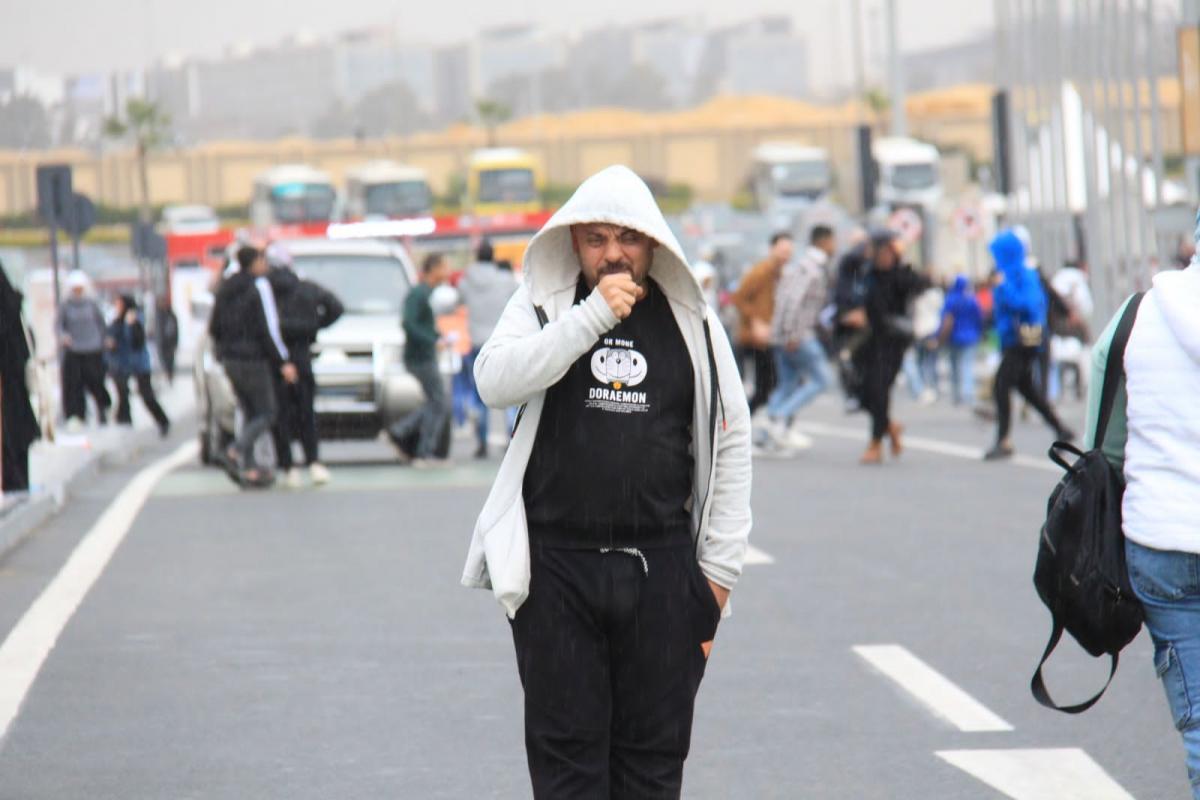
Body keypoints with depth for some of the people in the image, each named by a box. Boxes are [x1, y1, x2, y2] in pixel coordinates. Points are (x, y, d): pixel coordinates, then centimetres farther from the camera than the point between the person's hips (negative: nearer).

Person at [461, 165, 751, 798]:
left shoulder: (689, 321, 8)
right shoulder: (542, 308, 5)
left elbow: (731, 443, 12)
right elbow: (496, 382, -15)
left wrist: (718, 567, 7)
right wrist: (592, 316, -19)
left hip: (660, 570, 1)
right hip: (556, 567, -1)